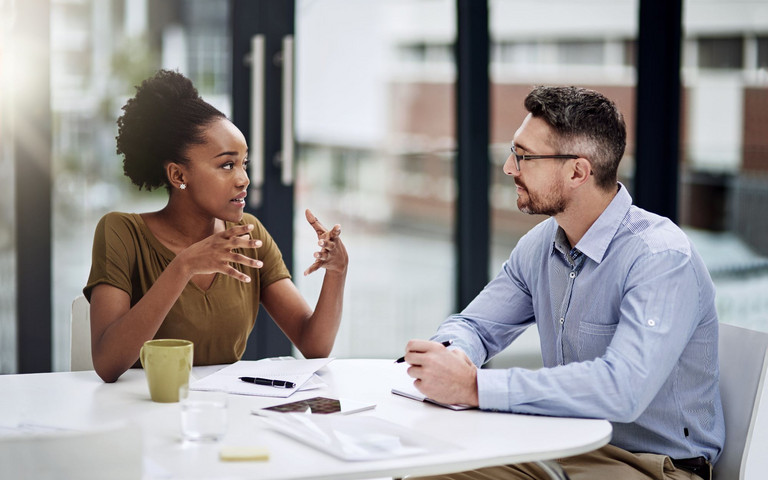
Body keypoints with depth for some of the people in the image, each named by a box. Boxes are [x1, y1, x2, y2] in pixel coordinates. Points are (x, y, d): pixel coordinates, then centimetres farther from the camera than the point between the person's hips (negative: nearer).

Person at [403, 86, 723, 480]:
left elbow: (622, 388, -34)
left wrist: (475, 387, -36)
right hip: (561, 448, 7)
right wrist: (454, 355, -12)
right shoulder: (541, 244, 4)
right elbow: (474, 325, 14)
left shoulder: (661, 258, -21)